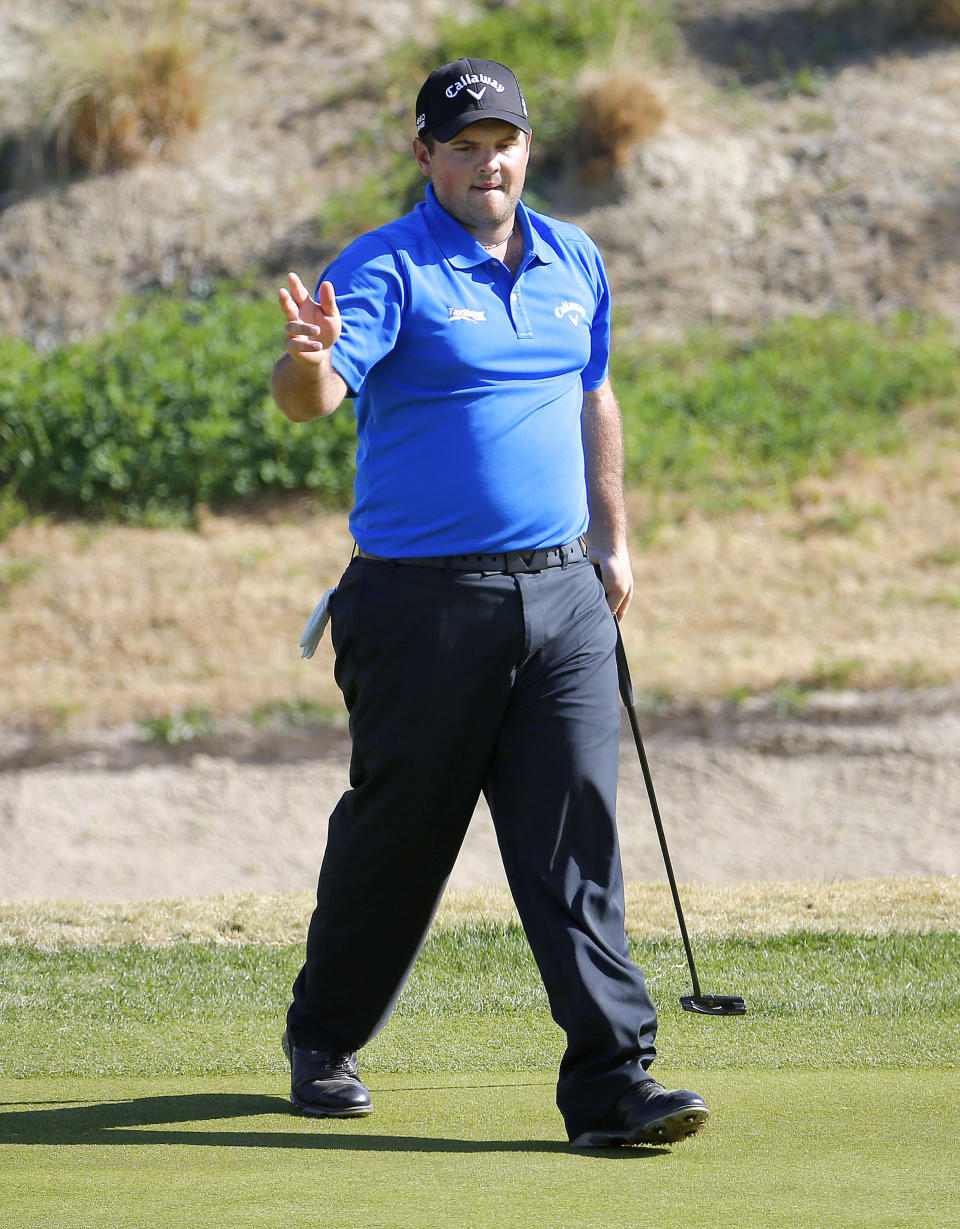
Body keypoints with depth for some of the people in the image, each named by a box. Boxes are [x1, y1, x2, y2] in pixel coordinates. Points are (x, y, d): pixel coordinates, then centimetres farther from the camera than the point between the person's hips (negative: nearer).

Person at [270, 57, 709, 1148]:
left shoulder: (574, 264, 12)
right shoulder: (385, 269, -8)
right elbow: (312, 398, -24)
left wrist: (611, 538, 23)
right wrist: (307, 360, -46)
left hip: (562, 596, 4)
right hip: (424, 600, -4)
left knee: (577, 834, -6)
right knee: (398, 828, 7)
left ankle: (610, 1083, -10)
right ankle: (323, 1039, 30)